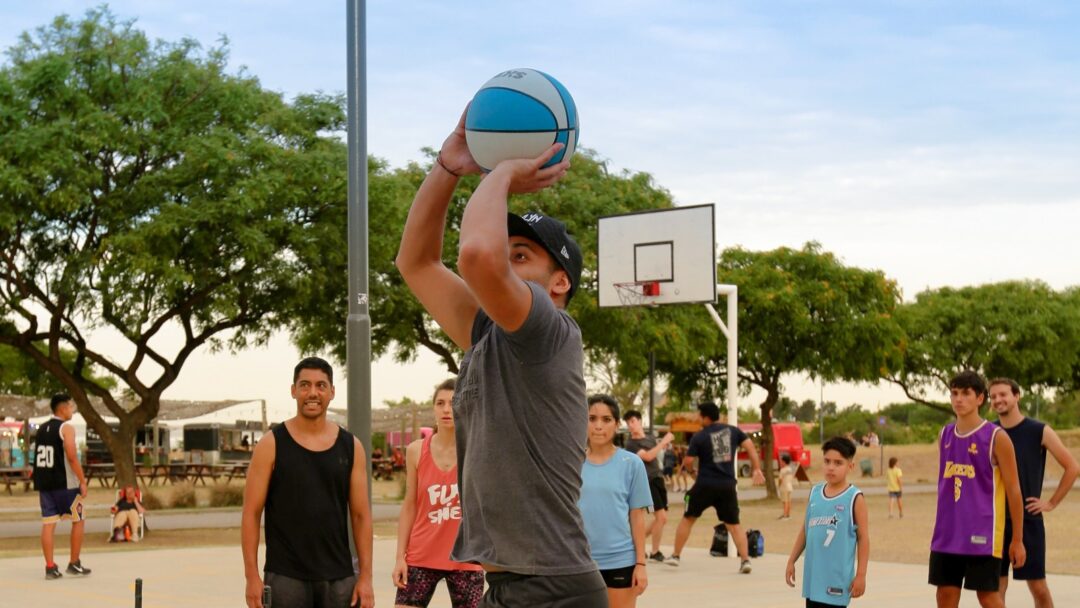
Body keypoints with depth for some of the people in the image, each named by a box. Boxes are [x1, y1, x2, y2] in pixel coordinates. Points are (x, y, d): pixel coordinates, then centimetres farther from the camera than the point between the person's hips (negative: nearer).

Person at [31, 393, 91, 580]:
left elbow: (39, 457, 17)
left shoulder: (41, 429, 13)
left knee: (48, 523, 4)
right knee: (78, 521, 8)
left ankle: (50, 567, 0)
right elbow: (72, 457, -17)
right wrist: (83, 481, -13)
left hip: (44, 482, 6)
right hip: (65, 483, -6)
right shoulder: (66, 428, -9)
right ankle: (74, 564, 10)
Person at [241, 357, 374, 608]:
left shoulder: (351, 446, 6)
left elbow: (361, 515, 6)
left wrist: (366, 577, 0)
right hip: (285, 577, -3)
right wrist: (252, 577, -10)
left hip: (339, 577, 3)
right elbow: (251, 513, -3)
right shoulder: (272, 444, -2)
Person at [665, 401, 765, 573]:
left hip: (705, 485, -2)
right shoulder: (733, 431, 6)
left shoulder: (699, 436, -4)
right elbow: (750, 446, -1)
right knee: (734, 525, 9)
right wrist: (757, 469, 2)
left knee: (688, 519, 16)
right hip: (728, 485, 2)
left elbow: (689, 462, -6)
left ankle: (675, 556, 21)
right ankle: (745, 560, -4)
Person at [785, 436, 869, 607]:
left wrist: (861, 575, -11)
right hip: (814, 575, 6)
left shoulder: (854, 498, -9)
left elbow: (863, 537, -8)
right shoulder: (814, 493, 7)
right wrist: (791, 561, 14)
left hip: (837, 577, -6)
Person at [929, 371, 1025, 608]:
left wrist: (1017, 539, -6)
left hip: (982, 535, -6)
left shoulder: (996, 437, -8)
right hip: (947, 534, 6)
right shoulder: (945, 435, 9)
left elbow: (1013, 490, -6)